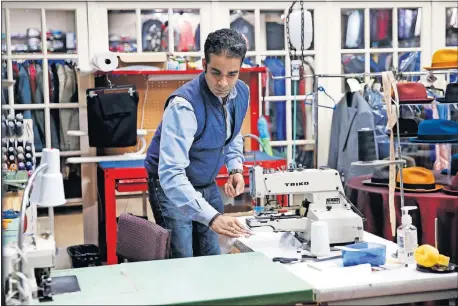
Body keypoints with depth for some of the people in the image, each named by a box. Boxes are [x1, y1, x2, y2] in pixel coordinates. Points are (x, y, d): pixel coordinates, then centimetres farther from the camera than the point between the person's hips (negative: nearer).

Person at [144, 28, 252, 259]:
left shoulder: (242, 93, -9)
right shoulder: (184, 105, -32)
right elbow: (171, 173, -38)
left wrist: (235, 168, -6)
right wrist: (212, 217, -47)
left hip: (207, 186, 6)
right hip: (172, 187, -6)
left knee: (214, 261, 9)